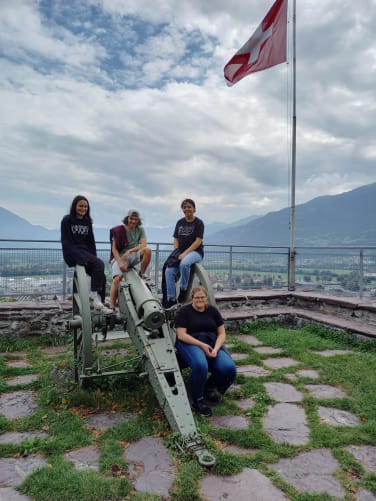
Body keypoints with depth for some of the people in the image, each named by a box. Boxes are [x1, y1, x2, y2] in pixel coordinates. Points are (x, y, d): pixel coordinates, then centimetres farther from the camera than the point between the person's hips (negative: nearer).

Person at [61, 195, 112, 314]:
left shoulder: (87, 221, 15)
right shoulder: (67, 220, -1)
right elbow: (66, 242, -9)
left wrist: (93, 256, 2)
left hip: (85, 252, 6)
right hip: (72, 254, -6)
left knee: (101, 276, -10)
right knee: (99, 264, -26)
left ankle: (99, 303, -2)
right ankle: (94, 296, -18)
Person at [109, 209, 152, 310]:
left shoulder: (140, 230, 7)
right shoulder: (119, 230, -2)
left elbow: (143, 244, -10)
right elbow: (114, 248, -7)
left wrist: (129, 251, -23)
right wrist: (120, 263, -20)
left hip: (133, 256, 3)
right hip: (119, 256, -3)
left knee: (147, 250, -25)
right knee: (117, 277, -27)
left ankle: (142, 274, -8)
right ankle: (112, 306, -23)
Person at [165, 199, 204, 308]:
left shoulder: (198, 223, -2)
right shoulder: (180, 222, 14)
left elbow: (198, 241, -10)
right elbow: (176, 239, 15)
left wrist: (185, 253, -18)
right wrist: (176, 253, -2)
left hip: (195, 252, -5)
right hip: (181, 252, 5)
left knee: (184, 264, -38)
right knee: (169, 271, -17)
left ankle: (183, 289, -17)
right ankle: (171, 298, -7)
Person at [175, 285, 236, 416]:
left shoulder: (213, 311, 13)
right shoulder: (184, 311, 2)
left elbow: (222, 333, 9)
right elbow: (181, 335, -8)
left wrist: (216, 348, -10)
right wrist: (201, 345, -18)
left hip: (213, 344, 4)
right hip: (190, 344, -4)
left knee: (229, 368, -23)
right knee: (200, 365, -38)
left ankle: (209, 387, 8)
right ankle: (197, 400, -13)